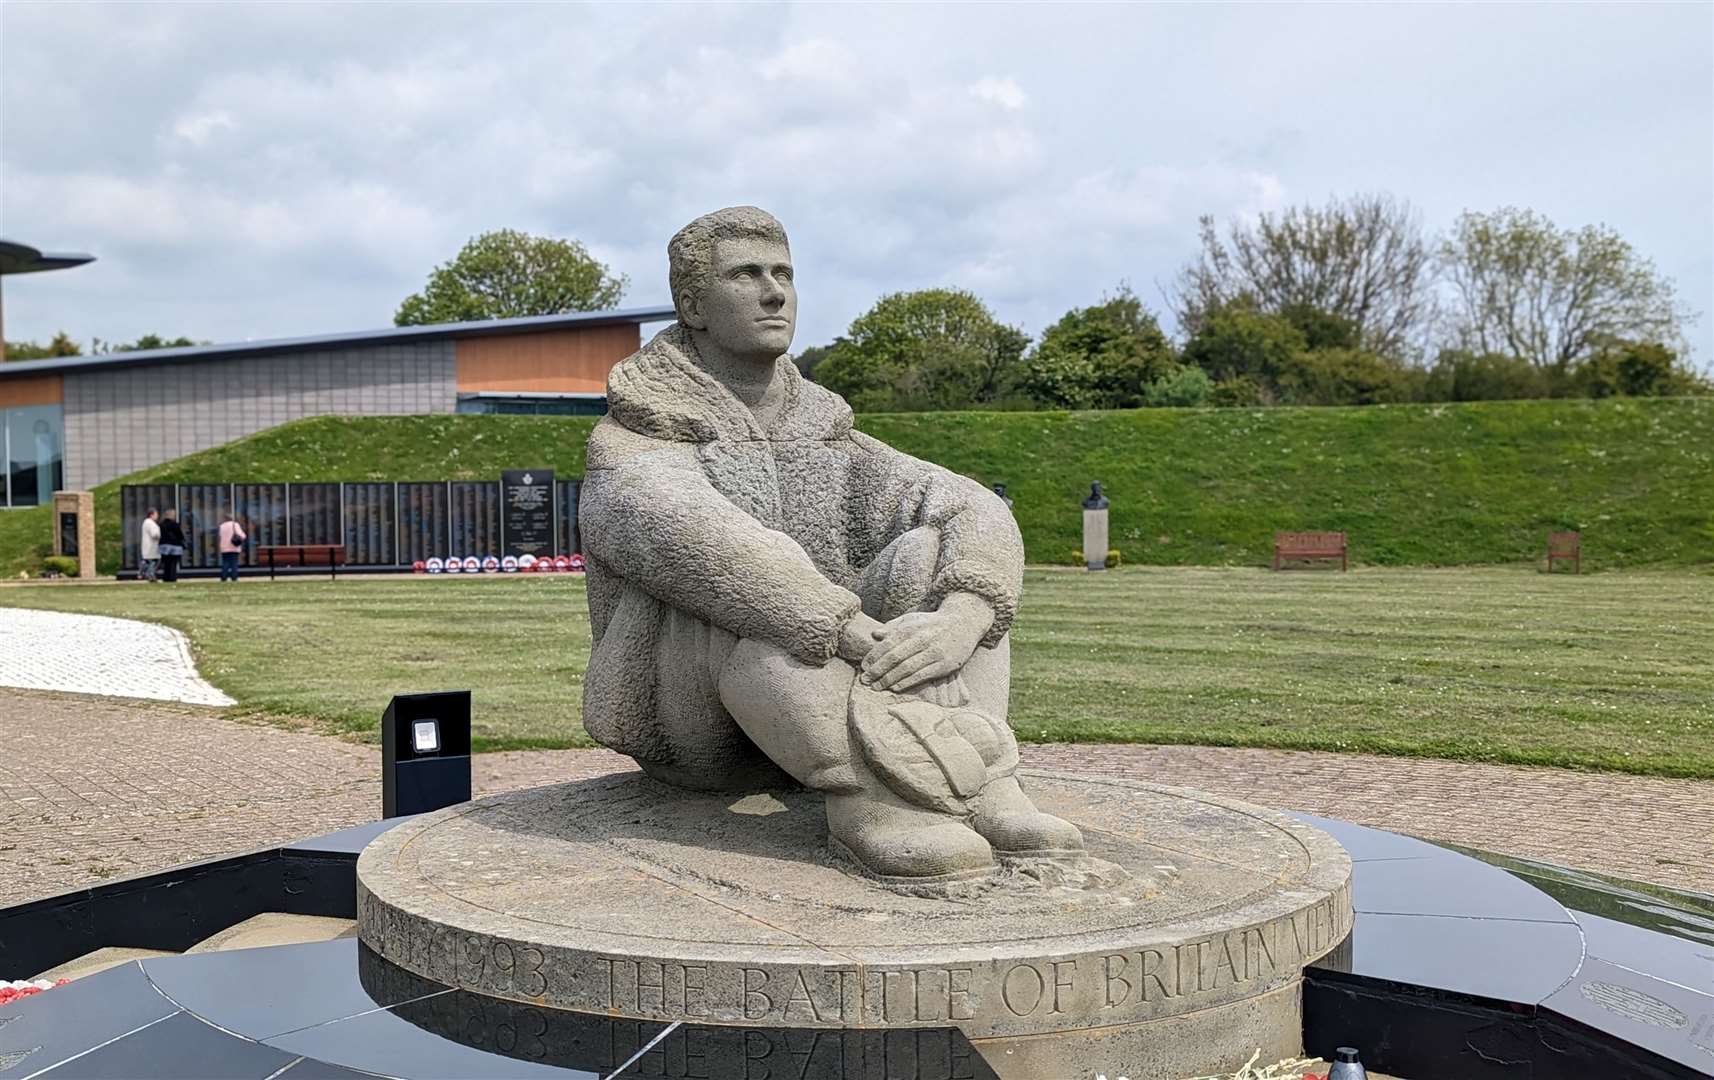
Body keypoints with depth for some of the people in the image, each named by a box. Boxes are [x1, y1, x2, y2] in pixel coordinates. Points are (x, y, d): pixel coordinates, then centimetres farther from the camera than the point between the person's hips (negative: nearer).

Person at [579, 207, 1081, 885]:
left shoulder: (828, 442, 11)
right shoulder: (635, 448, -5)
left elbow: (980, 514, -7)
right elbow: (694, 538, -30)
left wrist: (962, 620, -29)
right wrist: (857, 636, -40)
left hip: (830, 707, 4)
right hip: (693, 725, -4)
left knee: (931, 554, -16)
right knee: (735, 592, -32)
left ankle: (981, 785, -32)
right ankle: (872, 800, -42)